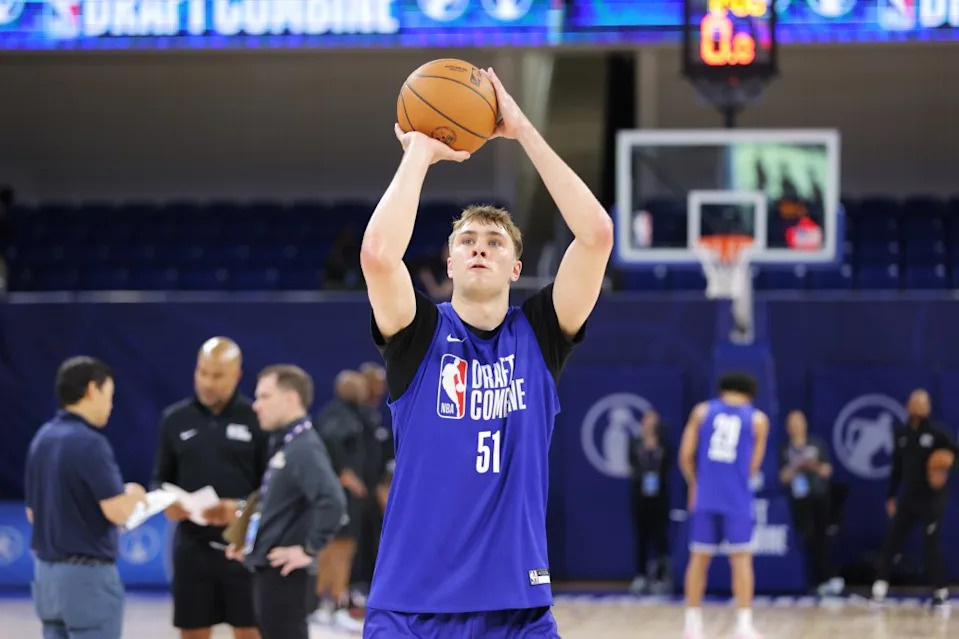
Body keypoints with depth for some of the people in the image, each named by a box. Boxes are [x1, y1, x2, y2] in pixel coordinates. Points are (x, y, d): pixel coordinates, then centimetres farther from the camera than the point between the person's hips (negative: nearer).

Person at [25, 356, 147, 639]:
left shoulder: (42, 439, 9)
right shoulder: (89, 443, -18)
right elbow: (117, 511, -22)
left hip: (47, 572, 8)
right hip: (87, 574, -8)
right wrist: (134, 495, -2)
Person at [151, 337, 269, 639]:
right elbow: (161, 479, 14)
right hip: (193, 544, 3)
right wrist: (167, 503, -8)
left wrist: (242, 509, -19)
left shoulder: (256, 419, -3)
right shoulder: (175, 418, 7)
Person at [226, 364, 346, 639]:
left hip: (286, 576, -10)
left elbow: (332, 501, -31)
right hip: (269, 573, 10)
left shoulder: (304, 448, -17)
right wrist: (252, 543, 15)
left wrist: (309, 550, -23)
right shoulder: (283, 445, 15)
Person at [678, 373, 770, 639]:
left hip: (705, 497, 2)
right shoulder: (758, 419, 6)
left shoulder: (702, 411, 8)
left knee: (699, 557, 9)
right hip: (737, 499, -2)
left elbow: (686, 455, 5)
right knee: (741, 559, 2)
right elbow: (753, 465, 4)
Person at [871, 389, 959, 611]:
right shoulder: (901, 434, 8)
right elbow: (897, 466, 13)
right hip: (908, 498, 5)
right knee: (891, 542, 3)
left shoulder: (937, 433, -6)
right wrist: (892, 496, 13)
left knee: (931, 546, -4)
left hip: (932, 499, -5)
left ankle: (941, 593, 5)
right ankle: (881, 586, 9)